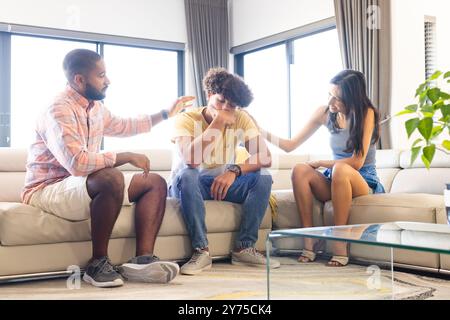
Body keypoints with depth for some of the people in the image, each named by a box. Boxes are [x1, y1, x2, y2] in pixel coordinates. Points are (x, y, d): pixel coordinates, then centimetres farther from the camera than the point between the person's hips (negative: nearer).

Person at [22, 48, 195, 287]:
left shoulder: (95, 108, 8)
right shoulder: (58, 111, -21)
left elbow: (123, 127, 30)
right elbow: (77, 163, -35)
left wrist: (166, 113, 31)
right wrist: (126, 157, -24)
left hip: (84, 186, 10)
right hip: (47, 191, -9)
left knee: (155, 183, 1)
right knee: (112, 178, -37)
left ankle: (142, 259, -17)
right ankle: (98, 263, -22)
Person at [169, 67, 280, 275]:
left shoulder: (241, 119, -5)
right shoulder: (186, 119, -15)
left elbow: (265, 157, -14)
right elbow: (190, 159, -33)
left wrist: (235, 170, -31)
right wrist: (217, 122, -31)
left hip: (224, 182, 3)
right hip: (190, 183, -3)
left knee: (263, 178, -21)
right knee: (188, 175, -37)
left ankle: (244, 248, -16)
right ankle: (201, 251, -31)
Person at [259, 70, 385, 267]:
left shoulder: (366, 113, -11)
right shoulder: (325, 113, 2)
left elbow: (357, 162, -19)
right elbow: (291, 145, 3)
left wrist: (319, 163, -12)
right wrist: (261, 132, -11)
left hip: (364, 182, -4)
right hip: (334, 182, 4)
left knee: (340, 168, -38)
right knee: (299, 171, -25)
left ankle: (340, 246, -34)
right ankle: (309, 242, -27)